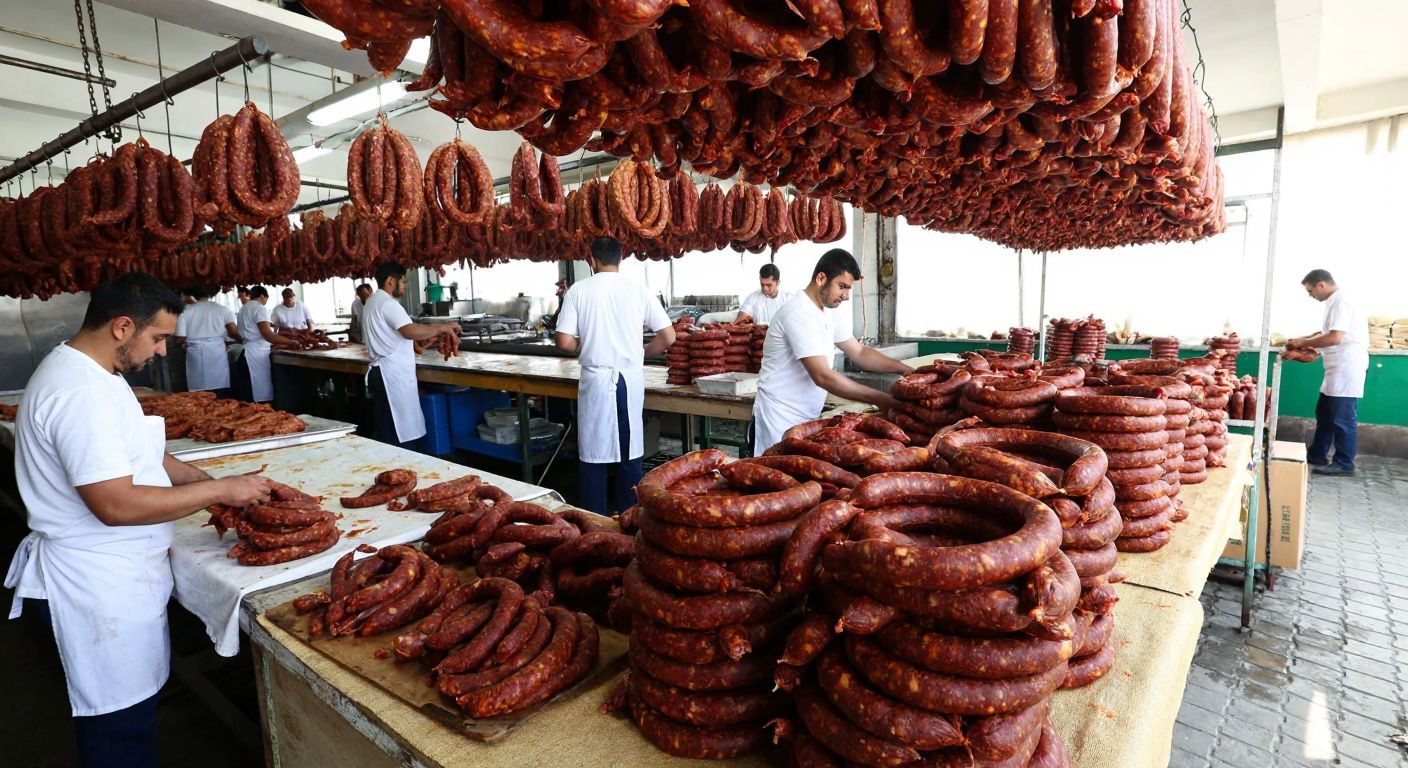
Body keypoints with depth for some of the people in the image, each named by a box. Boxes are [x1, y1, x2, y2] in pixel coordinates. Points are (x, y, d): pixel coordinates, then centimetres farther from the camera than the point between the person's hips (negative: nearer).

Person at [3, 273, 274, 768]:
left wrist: (209, 482, 4)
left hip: (112, 573, 10)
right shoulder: (81, 393, -26)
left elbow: (138, 457, 15)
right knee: (121, 722, 7)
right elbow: (117, 505, -29)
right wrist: (221, 490, -21)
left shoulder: (89, 374, 8)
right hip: (100, 583, -10)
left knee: (130, 707, 24)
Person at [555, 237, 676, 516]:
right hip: (631, 378, 2)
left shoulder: (579, 290, -3)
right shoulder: (637, 289, 0)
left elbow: (564, 342, -7)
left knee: (594, 452, 9)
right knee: (630, 452, 11)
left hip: (596, 379, -1)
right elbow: (668, 337, -1)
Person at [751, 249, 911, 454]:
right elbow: (823, 376, -26)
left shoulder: (830, 311, 7)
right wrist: (879, 399, -22)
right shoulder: (800, 313, -22)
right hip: (781, 420, -9)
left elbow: (859, 353, 12)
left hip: (808, 417, 9)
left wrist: (905, 369, 0)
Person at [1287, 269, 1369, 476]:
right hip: (1338, 368, 10)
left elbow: (1334, 337, -22)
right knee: (1324, 412, 15)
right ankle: (1317, 454, 24)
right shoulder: (1336, 301, 14)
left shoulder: (1341, 301, -16)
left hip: (1347, 368, -10)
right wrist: (1304, 339, 10)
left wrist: (1303, 343, -12)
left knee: (1343, 417, -4)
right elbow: (1328, 332, 22)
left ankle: (1344, 463, 3)